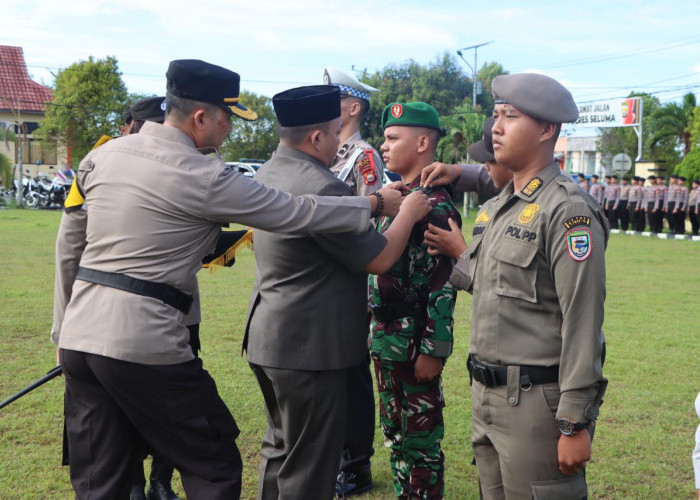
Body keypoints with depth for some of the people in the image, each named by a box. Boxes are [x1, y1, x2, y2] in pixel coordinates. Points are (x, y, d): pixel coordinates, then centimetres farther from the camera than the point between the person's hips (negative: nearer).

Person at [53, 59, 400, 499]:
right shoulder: (204, 178, -11)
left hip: (78, 335, 7)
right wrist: (376, 202, 3)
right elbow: (299, 213, -7)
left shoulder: (105, 153, 9)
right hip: (143, 343, -7)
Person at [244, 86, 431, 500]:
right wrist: (408, 213, -2)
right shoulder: (320, 188, -24)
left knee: (281, 449, 23)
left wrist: (377, 200, 13)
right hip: (309, 348, -10)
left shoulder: (270, 173, 6)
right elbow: (380, 259, -16)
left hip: (270, 340, 10)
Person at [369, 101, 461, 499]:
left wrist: (434, 351, -21)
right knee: (395, 432, 19)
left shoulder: (435, 206, -17)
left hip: (414, 345, -9)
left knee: (420, 439, 3)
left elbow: (443, 285, -21)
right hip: (386, 340, 9)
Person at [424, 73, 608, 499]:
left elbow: (583, 324, -19)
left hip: (538, 401, -8)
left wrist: (574, 424, -20)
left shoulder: (567, 212, -15)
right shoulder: (495, 209, 13)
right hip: (487, 397, 8)